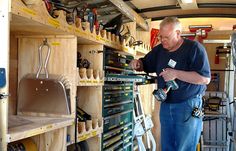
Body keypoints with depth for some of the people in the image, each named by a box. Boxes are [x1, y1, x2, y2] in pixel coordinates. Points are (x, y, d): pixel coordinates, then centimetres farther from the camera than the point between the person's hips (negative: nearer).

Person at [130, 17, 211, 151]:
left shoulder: (194, 48, -11)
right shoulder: (159, 49, 9)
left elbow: (205, 78, -18)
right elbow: (145, 65, 23)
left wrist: (176, 73, -22)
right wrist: (137, 63, -2)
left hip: (188, 106, -6)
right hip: (166, 105, 6)